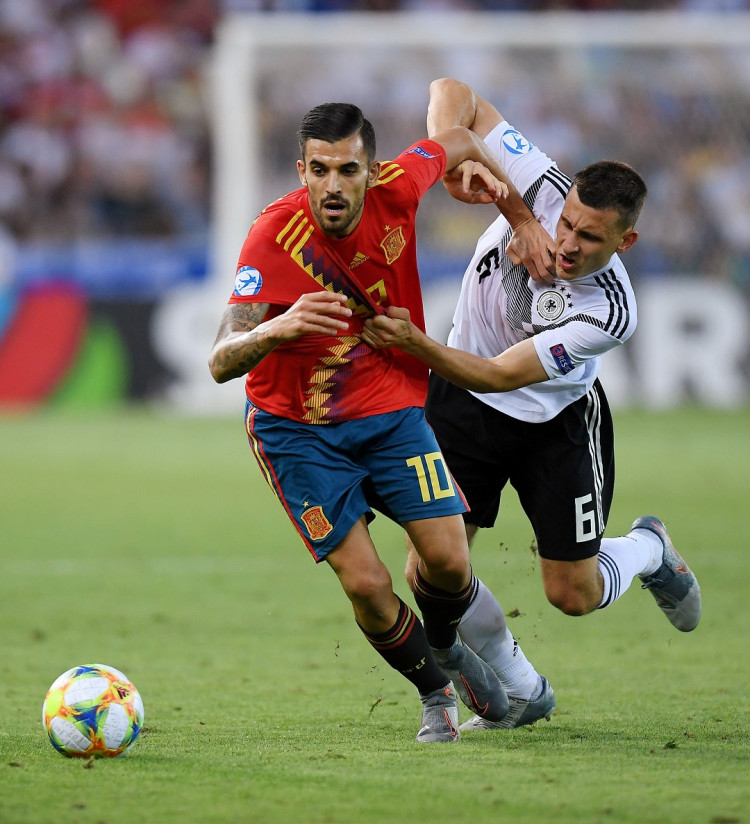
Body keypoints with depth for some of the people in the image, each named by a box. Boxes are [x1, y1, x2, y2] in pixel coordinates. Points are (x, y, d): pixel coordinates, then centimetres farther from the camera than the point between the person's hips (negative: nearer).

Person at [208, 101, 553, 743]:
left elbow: (458, 141, 9)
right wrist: (274, 331, -53)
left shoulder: (396, 190, -15)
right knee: (366, 584, -13)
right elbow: (221, 362, -33)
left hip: (391, 406, 3)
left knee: (448, 559, -10)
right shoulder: (275, 237, -26)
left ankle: (444, 643, 26)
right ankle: (436, 689, 18)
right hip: (295, 424, -3)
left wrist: (522, 220, 9)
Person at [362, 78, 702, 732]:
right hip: (463, 406, 3)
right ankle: (515, 691, 20)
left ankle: (649, 551, 39)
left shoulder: (610, 313, -33)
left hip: (557, 424, -3)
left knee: (574, 594, 2)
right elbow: (452, 92, -19)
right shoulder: (542, 187, -26)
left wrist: (418, 346, -48)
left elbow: (500, 374, -33)